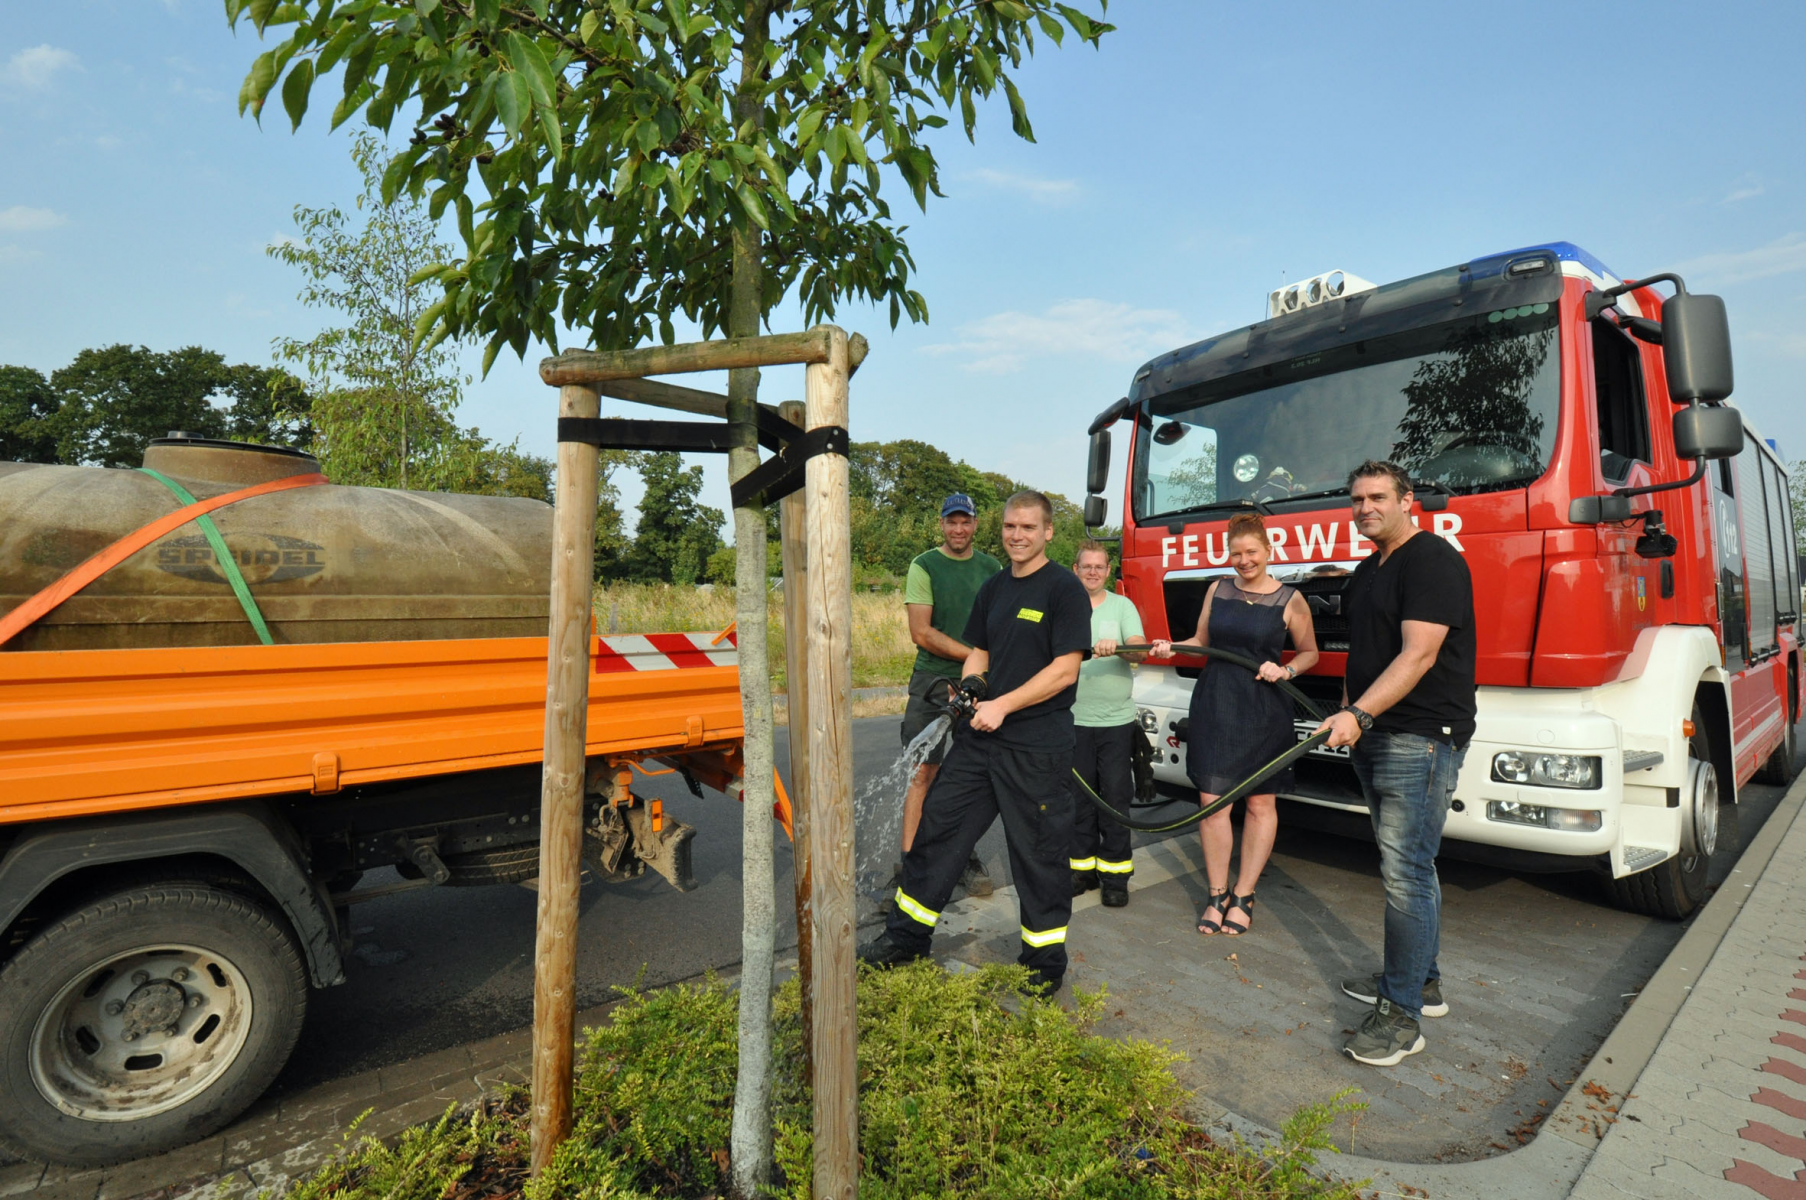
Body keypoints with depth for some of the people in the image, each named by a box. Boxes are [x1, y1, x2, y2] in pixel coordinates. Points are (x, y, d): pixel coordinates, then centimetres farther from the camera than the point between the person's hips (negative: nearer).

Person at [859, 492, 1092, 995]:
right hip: (981, 737, 7)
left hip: (1038, 745, -7)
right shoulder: (993, 588, 12)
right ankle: (907, 935, 27)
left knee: (1039, 851, 6)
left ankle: (1046, 962, 25)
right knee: (938, 825, 11)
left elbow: (1065, 670, -16)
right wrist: (969, 687, -1)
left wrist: (1002, 706, -18)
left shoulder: (1064, 589, -9)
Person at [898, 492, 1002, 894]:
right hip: (933, 681, -3)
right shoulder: (924, 566, -2)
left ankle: (966, 859, 21)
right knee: (923, 773, -4)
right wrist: (974, 655, -12)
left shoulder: (991, 568, 11)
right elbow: (921, 633, -9)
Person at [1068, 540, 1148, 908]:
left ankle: (1115, 875, 14)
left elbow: (1140, 649, -9)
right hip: (1074, 720, 1)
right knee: (1079, 798, 8)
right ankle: (1082, 867, 21)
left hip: (1117, 720, -1)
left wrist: (1115, 647, -29)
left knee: (1115, 798, 3)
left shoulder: (1122, 606, 6)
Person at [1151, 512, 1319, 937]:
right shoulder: (1218, 590, 8)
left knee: (1261, 804, 6)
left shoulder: (1289, 600, -1)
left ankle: (1244, 896, 18)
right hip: (1213, 706, 2)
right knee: (1212, 801, 0)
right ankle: (1217, 895, 14)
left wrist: (1285, 671, -10)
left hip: (1264, 712, -2)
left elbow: (1310, 653, 8)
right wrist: (1172, 647, -3)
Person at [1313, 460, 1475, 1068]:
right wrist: (1348, 716, 14)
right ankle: (1421, 980, 30)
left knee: (1406, 872, -8)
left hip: (1421, 739, -9)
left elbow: (1418, 655, -22)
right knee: (1406, 867, 17)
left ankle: (1402, 1015, 1)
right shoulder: (1366, 571, 17)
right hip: (1374, 738, 9)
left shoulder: (1433, 560, -12)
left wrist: (1359, 714, -29)